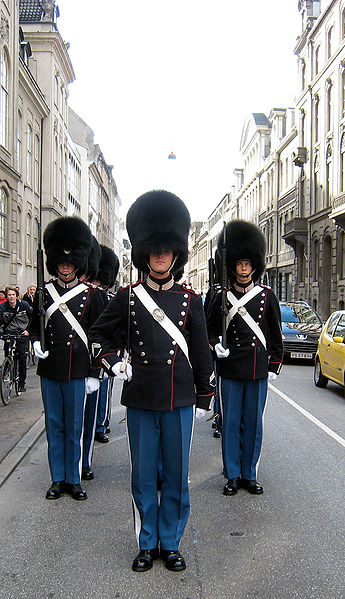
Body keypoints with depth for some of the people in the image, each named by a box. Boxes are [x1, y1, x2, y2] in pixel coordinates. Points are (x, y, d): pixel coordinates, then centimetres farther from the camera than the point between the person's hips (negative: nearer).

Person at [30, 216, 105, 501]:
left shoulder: (89, 294, -1)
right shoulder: (44, 292, 4)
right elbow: (35, 325, 16)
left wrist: (93, 373, -1)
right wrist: (36, 342, -7)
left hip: (77, 371, -2)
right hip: (49, 370, 2)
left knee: (74, 426, 7)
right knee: (54, 425, 11)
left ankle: (74, 479, 21)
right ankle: (58, 479, 25)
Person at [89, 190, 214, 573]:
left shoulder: (190, 300, 3)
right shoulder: (128, 297, 1)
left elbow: (201, 351, 7)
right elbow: (98, 334, 11)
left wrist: (204, 396, 7)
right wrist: (112, 362, -5)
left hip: (180, 401, 0)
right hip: (140, 400, 0)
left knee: (176, 476, 10)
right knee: (143, 476, 11)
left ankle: (171, 544, 28)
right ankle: (147, 545, 28)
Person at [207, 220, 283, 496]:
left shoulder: (267, 296, 2)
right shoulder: (222, 297, 1)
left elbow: (276, 336, 7)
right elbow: (210, 329, 11)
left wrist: (274, 366, 4)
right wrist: (216, 346, -9)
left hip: (258, 369, 1)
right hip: (231, 369, 0)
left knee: (253, 423, 9)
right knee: (231, 422, 7)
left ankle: (250, 475, 22)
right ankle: (233, 476, 19)